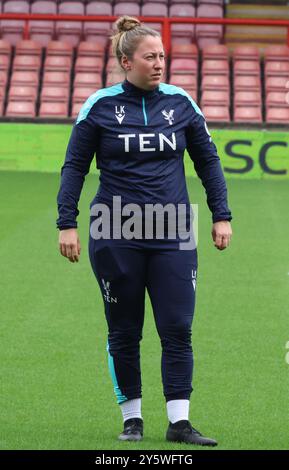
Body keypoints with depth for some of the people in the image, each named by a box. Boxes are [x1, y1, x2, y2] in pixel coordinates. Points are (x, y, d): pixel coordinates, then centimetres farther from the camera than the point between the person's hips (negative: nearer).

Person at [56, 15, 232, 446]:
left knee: (178, 330, -5)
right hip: (115, 237, -1)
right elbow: (74, 166, 4)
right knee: (124, 332, 6)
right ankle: (132, 419, 17)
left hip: (173, 237, 1)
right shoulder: (100, 106, -1)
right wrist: (67, 223, -3)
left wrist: (221, 216, 9)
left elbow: (208, 160, 13)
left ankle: (179, 422, -2)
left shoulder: (181, 103, 4)